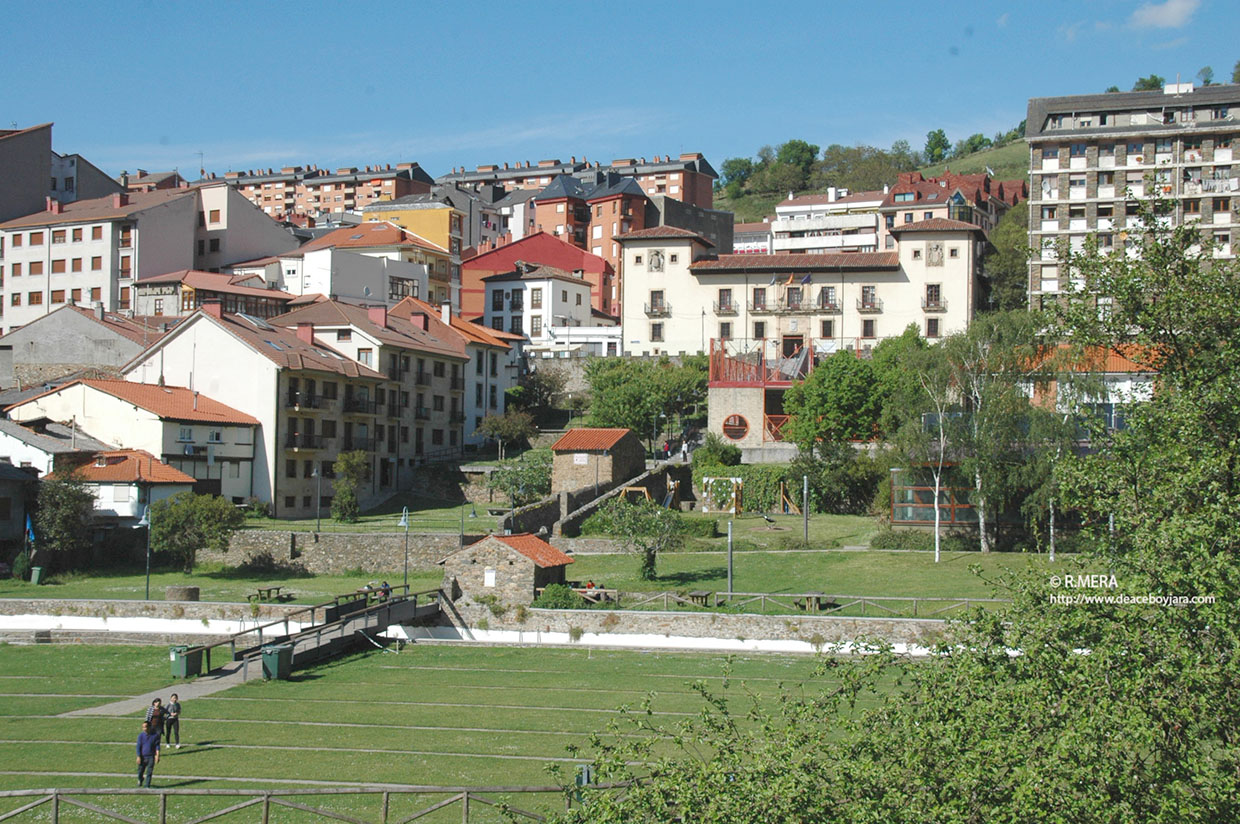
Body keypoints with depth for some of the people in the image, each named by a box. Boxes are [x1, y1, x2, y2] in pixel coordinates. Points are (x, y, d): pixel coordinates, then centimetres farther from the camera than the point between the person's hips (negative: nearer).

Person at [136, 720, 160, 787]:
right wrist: (138, 757, -7)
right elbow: (138, 747, -2)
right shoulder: (141, 735, -3)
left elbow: (157, 747, 0)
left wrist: (157, 756, -9)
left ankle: (147, 785, 6)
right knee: (140, 771, 8)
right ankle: (140, 780, 37)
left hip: (151, 757, -1)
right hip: (143, 756, 1)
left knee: (149, 772, -3)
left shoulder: (155, 736, -3)